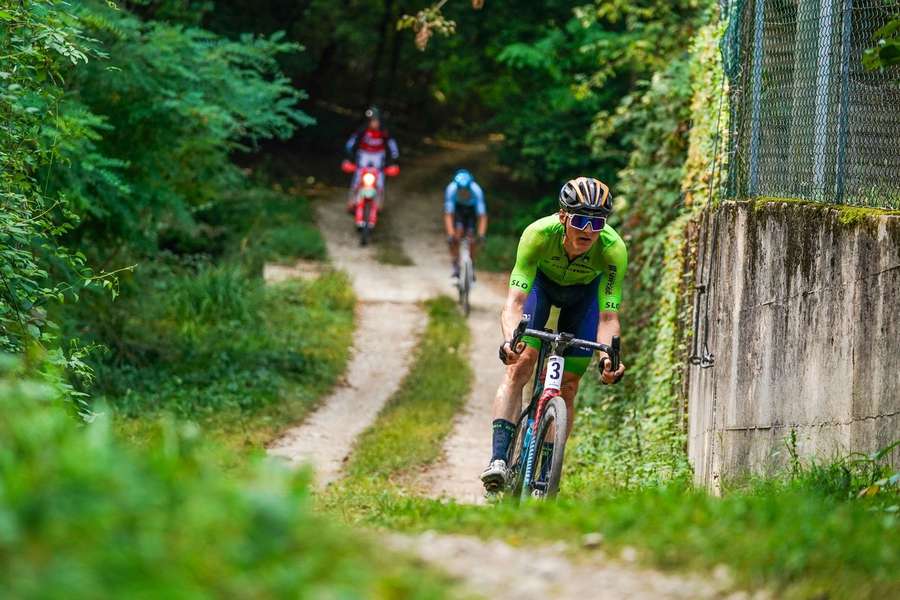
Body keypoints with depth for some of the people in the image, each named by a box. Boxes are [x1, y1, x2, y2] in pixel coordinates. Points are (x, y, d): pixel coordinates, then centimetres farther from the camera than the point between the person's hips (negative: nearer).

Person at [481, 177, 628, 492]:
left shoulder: (613, 249, -37)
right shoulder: (539, 234, -39)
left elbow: (608, 317, -35)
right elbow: (515, 301, -42)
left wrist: (608, 356, -54)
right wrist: (510, 339, -61)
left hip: (585, 291, 1)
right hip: (541, 280, -1)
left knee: (567, 387, -4)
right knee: (520, 365, -21)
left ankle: (544, 478, 6)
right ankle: (498, 459, -27)